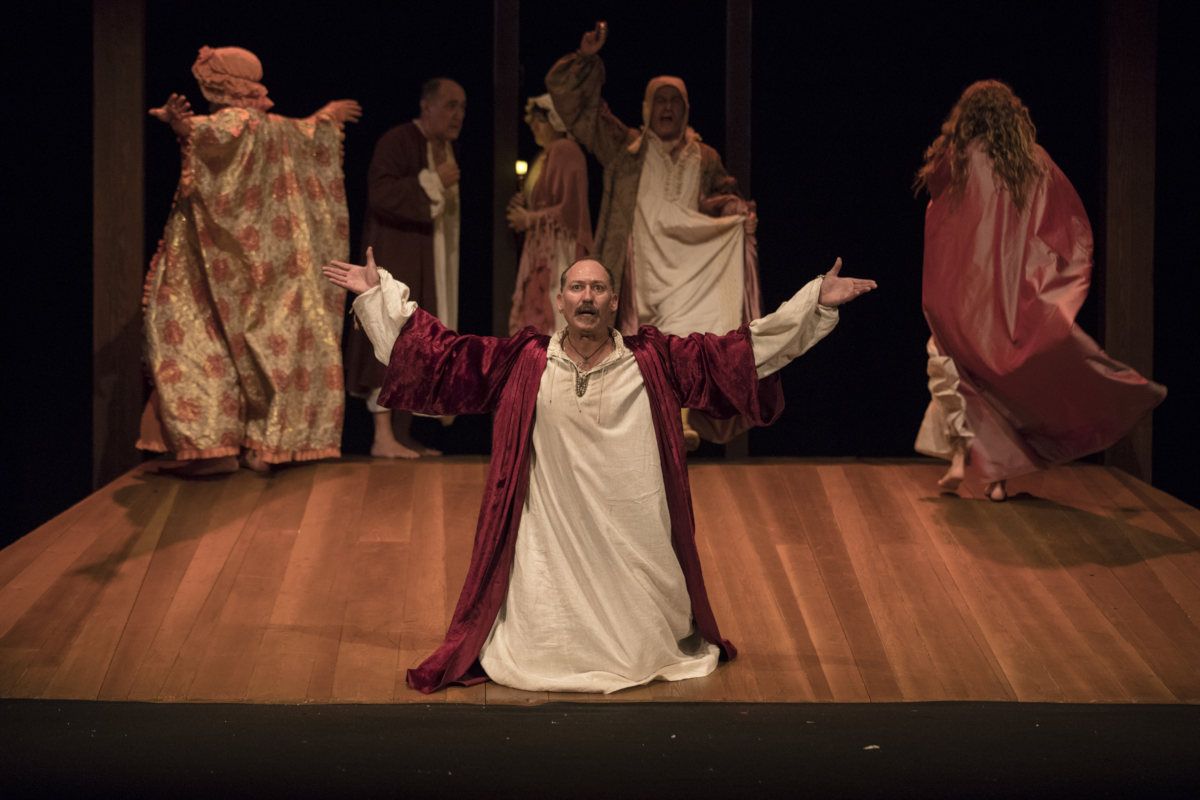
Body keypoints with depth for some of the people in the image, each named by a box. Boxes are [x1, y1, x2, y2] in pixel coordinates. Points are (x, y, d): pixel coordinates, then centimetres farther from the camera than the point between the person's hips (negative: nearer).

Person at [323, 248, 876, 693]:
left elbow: (737, 352, -5)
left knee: (639, 630, 16)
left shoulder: (654, 359, -5)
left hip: (632, 532, 0)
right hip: (553, 531, 0)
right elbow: (445, 353, -1)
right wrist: (379, 293, -2)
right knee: (544, 641, 9)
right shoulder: (524, 362, -4)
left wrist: (815, 303, -9)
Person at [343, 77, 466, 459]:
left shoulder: (447, 148, 15)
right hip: (396, 260, -9)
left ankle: (403, 434, 12)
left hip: (433, 267, 9)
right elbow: (380, 192, -23)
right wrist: (432, 180, -24)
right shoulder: (397, 141, -11)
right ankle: (383, 437, -10)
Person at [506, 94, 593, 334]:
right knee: (537, 319, 6)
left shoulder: (566, 151, -10)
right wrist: (523, 207, 6)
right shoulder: (542, 156, 18)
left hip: (560, 250, -9)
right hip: (540, 251, 9)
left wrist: (530, 219, -9)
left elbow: (570, 208, -17)